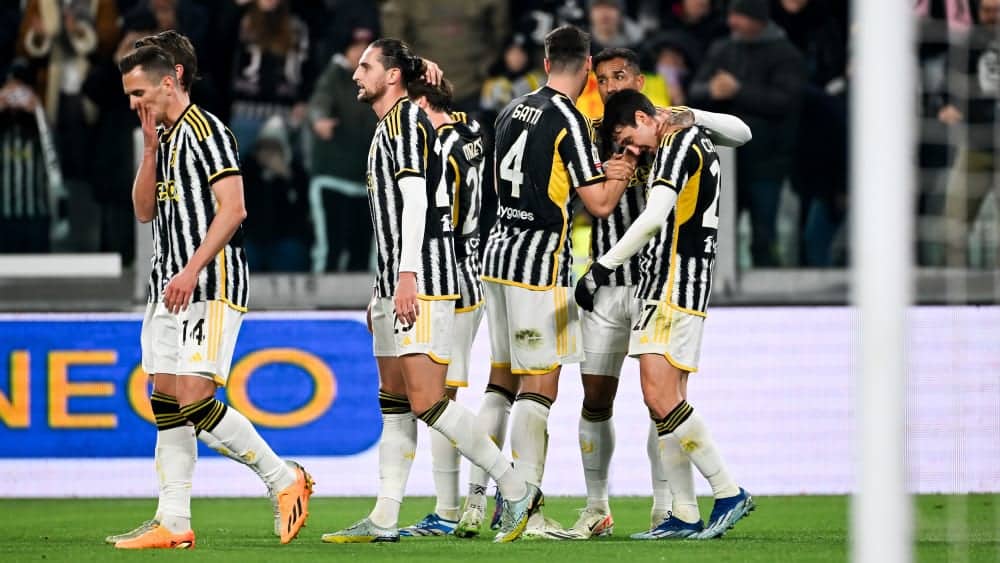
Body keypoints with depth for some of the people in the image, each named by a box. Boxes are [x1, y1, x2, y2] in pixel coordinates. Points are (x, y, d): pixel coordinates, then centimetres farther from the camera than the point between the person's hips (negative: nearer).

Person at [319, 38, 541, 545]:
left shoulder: (405, 120, -10)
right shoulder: (390, 126, 21)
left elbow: (415, 200, -19)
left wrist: (407, 275, -24)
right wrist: (384, 285, 25)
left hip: (422, 282, -11)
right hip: (397, 281, 11)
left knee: (426, 402, -13)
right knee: (394, 402, 8)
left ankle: (516, 491, -7)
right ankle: (384, 520, 8)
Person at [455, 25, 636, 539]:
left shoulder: (513, 111, 11)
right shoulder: (568, 119, -11)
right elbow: (599, 203, -10)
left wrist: (600, 169, 20)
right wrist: (621, 175, 9)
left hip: (500, 252, 8)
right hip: (539, 263, -8)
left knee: (501, 383, 12)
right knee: (538, 387, -5)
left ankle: (474, 503, 9)